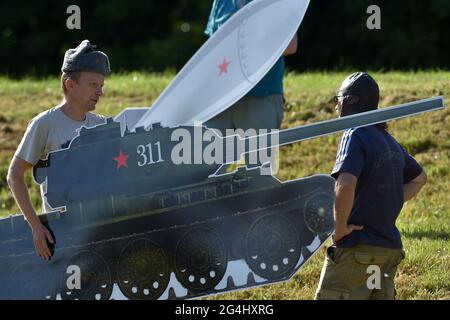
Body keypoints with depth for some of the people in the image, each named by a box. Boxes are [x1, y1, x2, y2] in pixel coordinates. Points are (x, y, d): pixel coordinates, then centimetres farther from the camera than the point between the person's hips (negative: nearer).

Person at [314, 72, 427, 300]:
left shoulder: (355, 135, -12)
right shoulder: (389, 140, 14)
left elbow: (345, 186, -28)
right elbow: (418, 178, 30)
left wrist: (339, 229, -15)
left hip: (355, 248, -8)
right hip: (390, 248, 8)